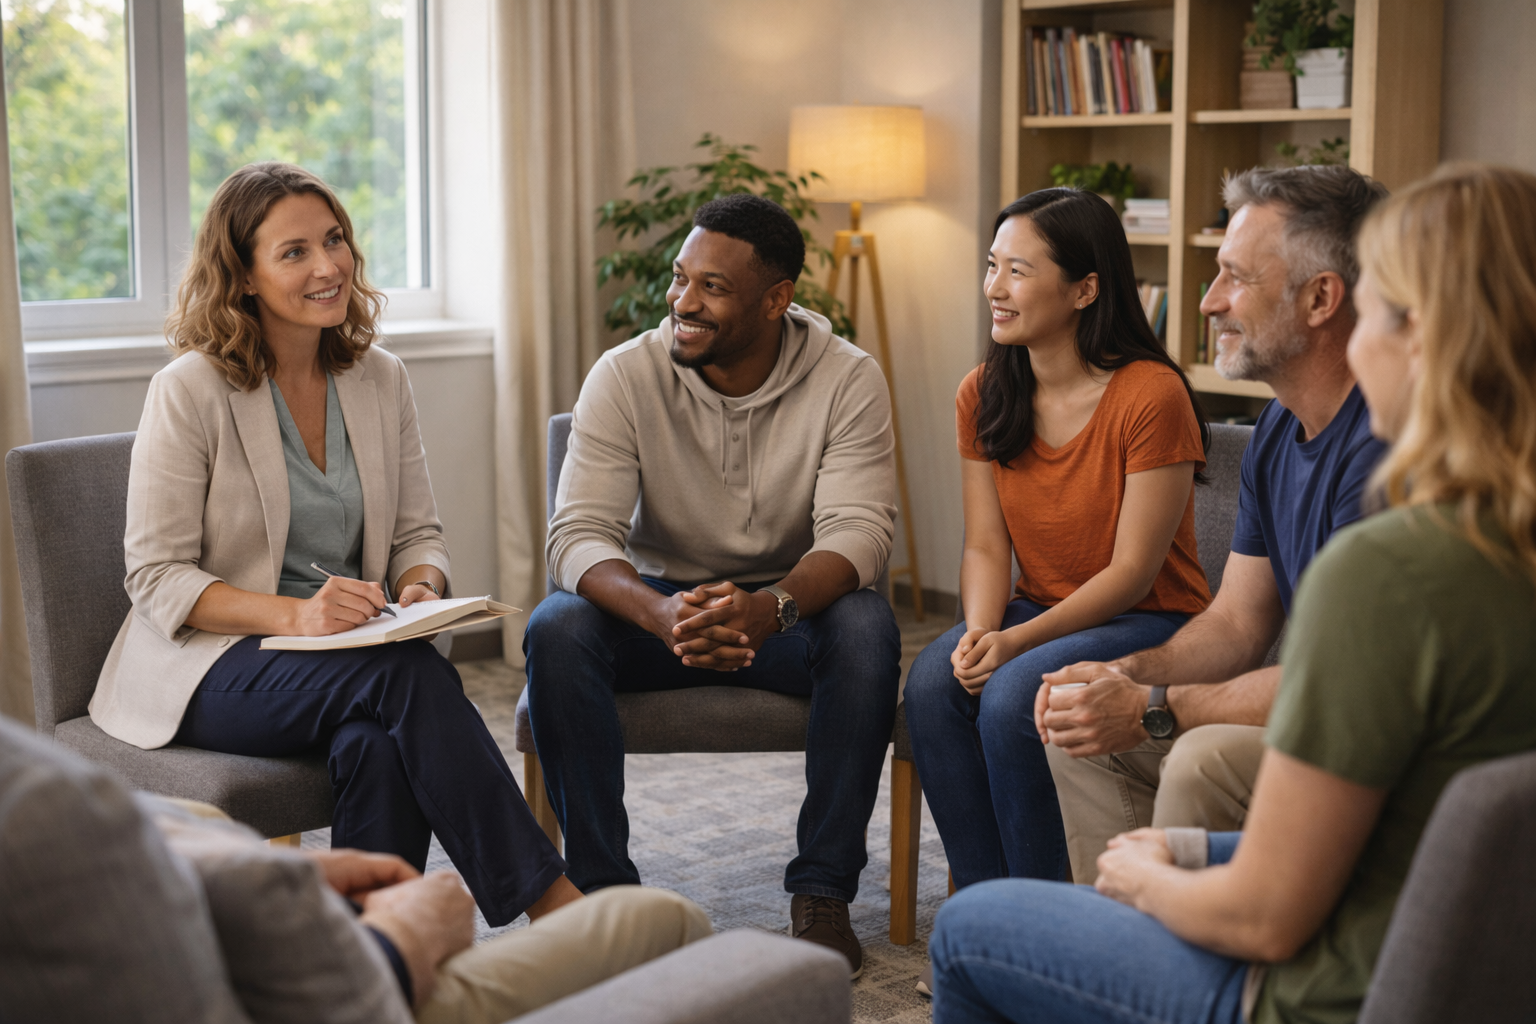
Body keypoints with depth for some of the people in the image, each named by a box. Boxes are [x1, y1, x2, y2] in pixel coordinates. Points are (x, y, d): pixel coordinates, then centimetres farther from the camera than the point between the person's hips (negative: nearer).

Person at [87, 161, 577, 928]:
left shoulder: (380, 379, 7)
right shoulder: (190, 389, -9)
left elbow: (418, 532, 13)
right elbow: (156, 576, -10)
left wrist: (421, 587, -12)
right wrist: (293, 615, -25)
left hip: (352, 655, 4)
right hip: (208, 661, -4)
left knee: (377, 744, -34)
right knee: (409, 677, -32)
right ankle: (553, 905, -28)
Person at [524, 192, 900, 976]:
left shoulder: (847, 380, -12)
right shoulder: (625, 375, -12)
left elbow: (858, 528, -22)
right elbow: (578, 534, -20)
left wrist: (770, 607, -44)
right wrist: (659, 612, -43)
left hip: (788, 605, 0)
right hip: (659, 600, 1)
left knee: (868, 629, -33)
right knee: (556, 630, -30)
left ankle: (821, 894, -22)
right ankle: (602, 890, -20)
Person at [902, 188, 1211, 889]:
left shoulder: (1152, 396, -17)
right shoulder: (982, 395, 2)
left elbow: (1133, 573, -16)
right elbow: (986, 547, 3)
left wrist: (1018, 641, -24)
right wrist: (980, 631, -18)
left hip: (1151, 625, -5)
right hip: (1038, 613, 6)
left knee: (1012, 695, -31)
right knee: (933, 683, -24)